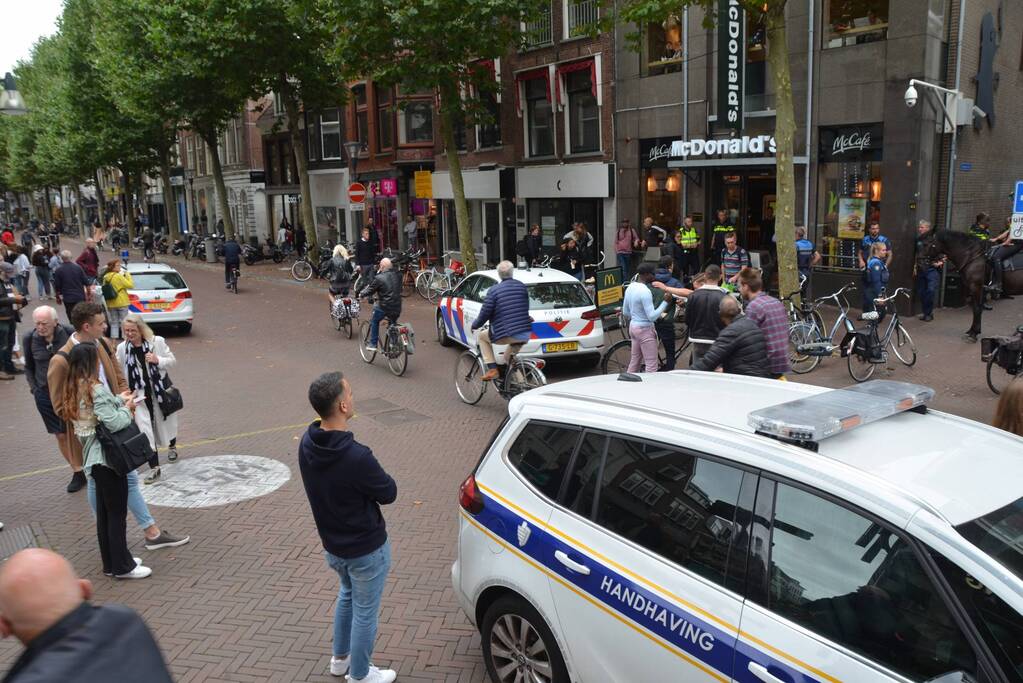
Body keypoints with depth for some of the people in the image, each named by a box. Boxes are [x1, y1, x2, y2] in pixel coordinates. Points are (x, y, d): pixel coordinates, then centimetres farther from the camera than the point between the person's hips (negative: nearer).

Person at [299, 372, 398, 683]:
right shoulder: (356, 457, -35)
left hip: (331, 543, 7)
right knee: (365, 612, 15)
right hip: (366, 549, -7)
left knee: (347, 595, 31)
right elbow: (388, 493, -19)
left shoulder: (307, 444, -12)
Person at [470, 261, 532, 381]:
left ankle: (492, 369, 10)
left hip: (507, 335, -5)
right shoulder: (521, 286, 11)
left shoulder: (494, 290, -5)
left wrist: (475, 325, 13)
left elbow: (485, 312, -6)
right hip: (525, 335, 5)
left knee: (481, 336, 21)